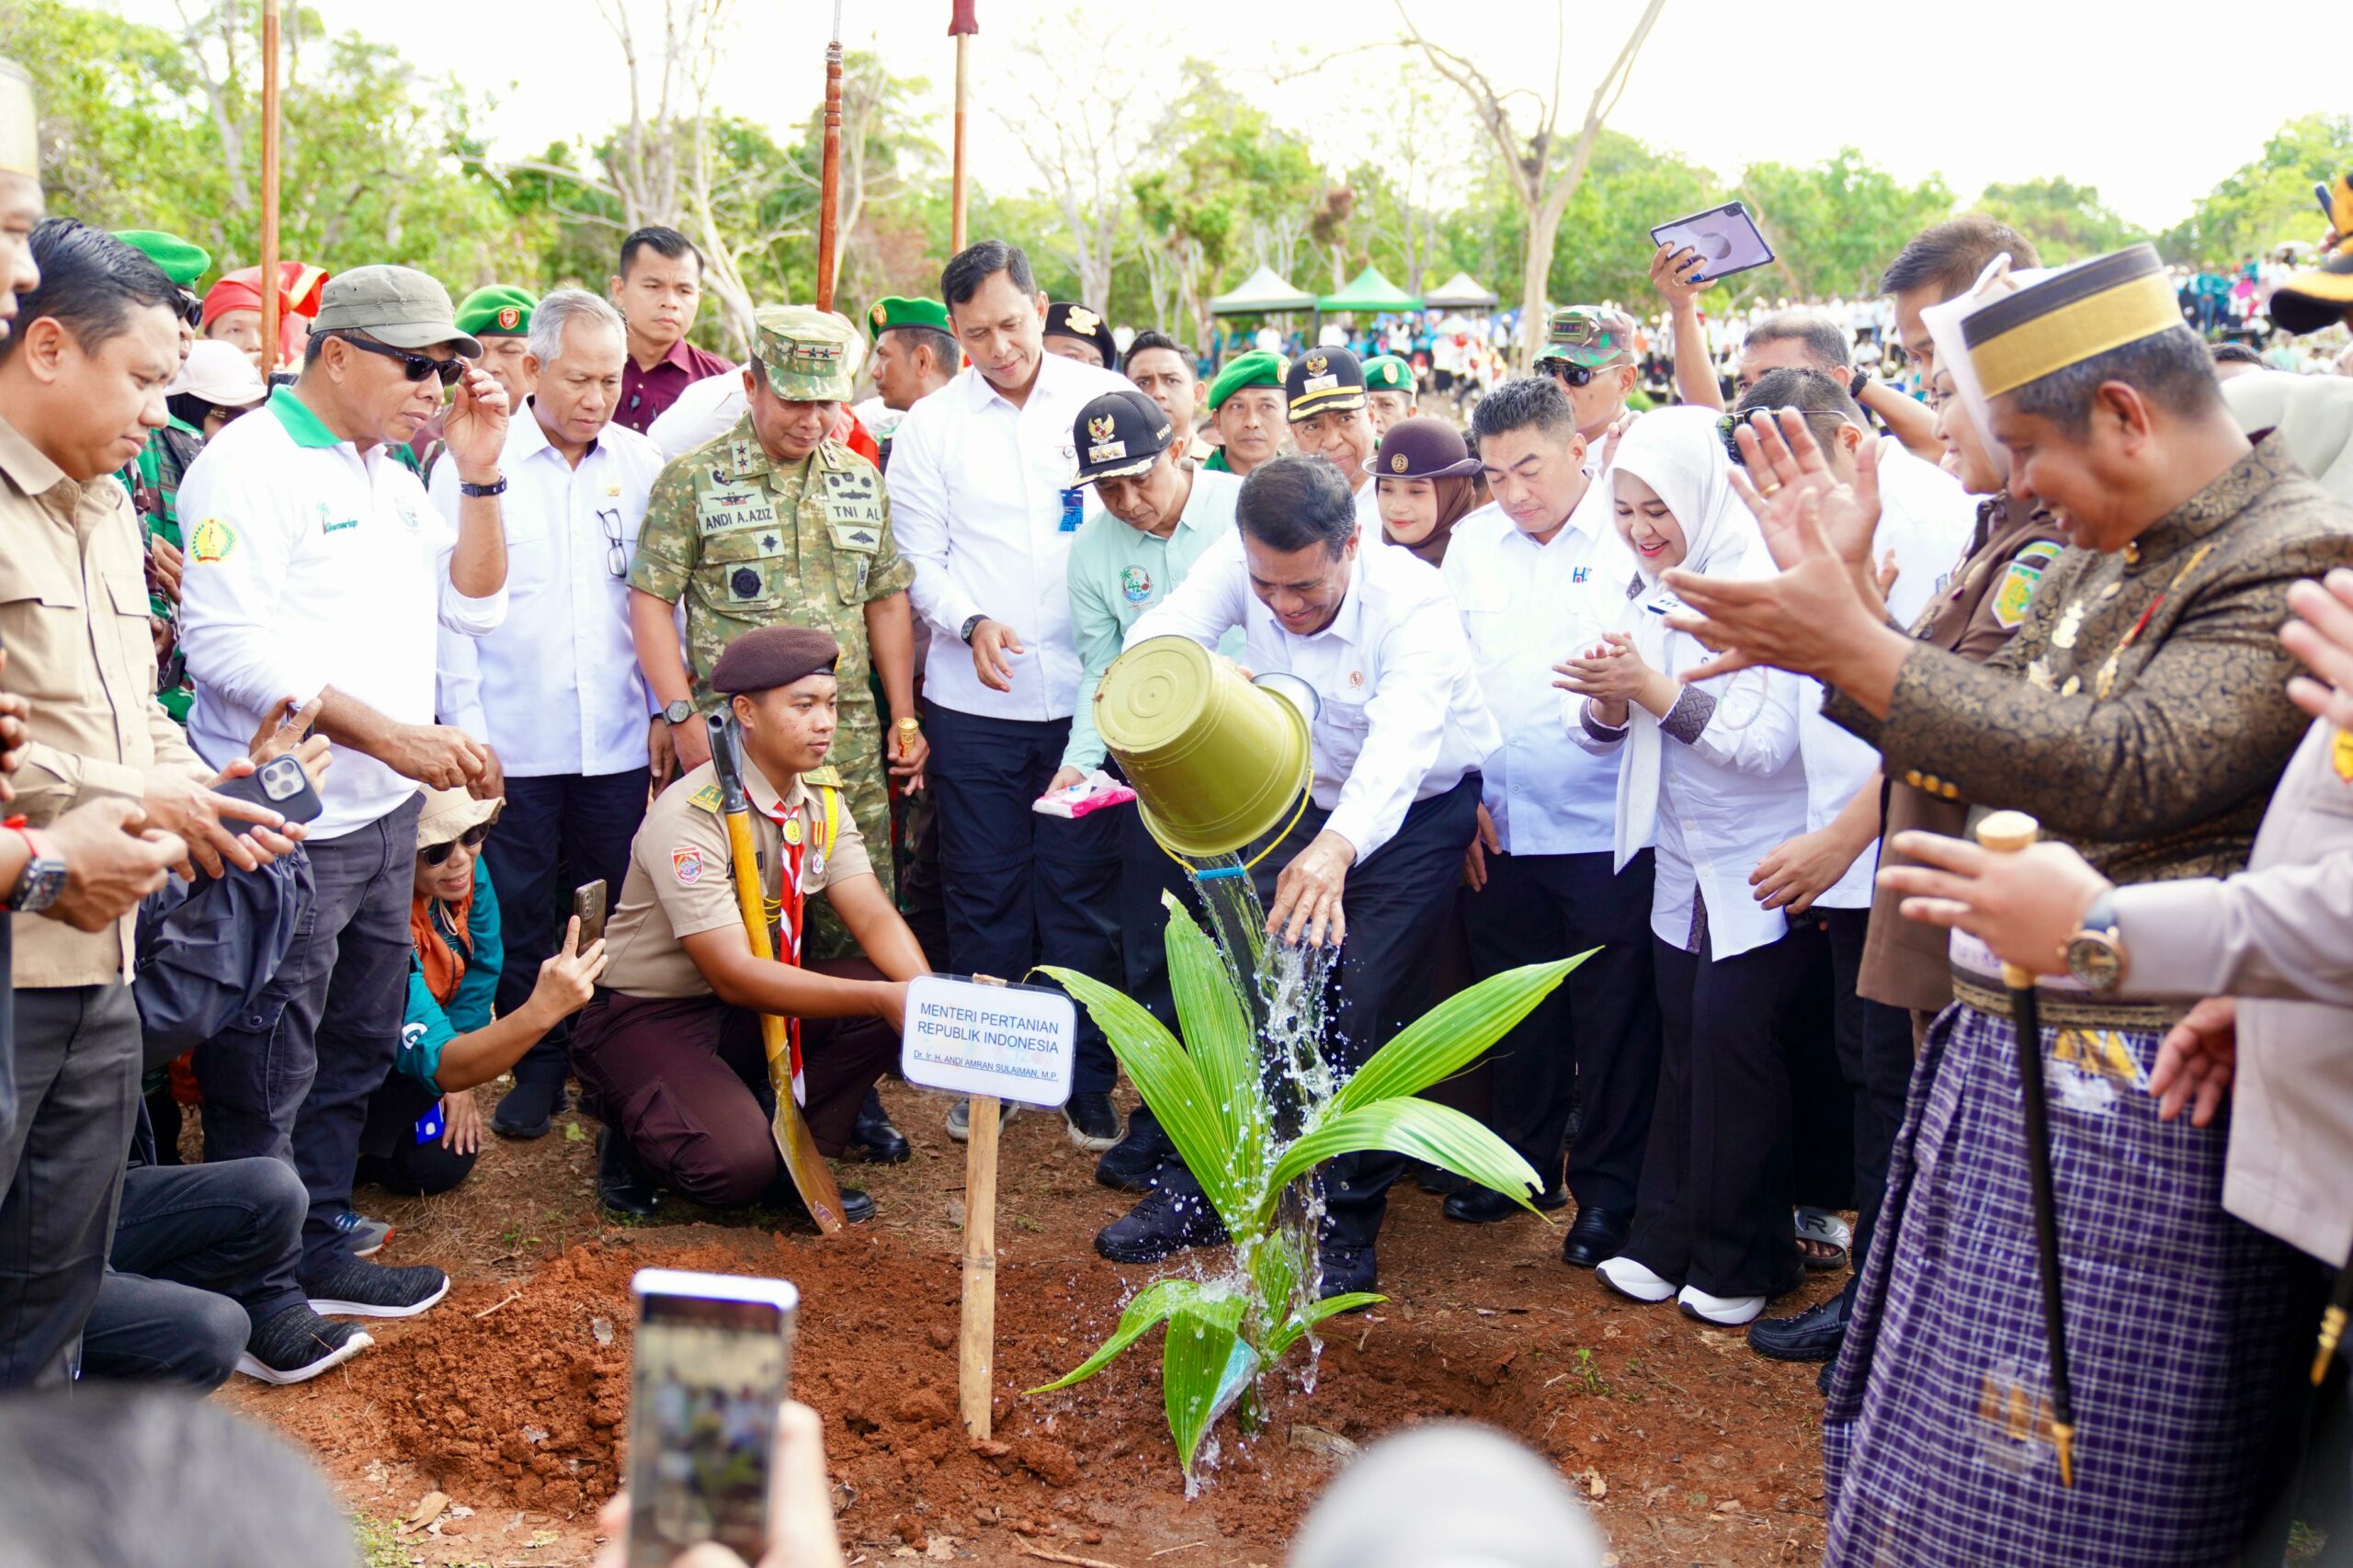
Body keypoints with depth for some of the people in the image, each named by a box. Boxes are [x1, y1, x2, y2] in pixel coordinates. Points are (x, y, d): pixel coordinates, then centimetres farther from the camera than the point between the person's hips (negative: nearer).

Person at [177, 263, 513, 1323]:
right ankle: (255, 1290, 15)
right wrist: (389, 732, -26)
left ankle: (317, 1252, 31)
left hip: (383, 814, 9)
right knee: (267, 1076, 2)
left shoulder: (393, 478, 16)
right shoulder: (252, 464, -12)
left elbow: (474, 609, 13)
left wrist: (479, 478, 1)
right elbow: (229, 646, -21)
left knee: (355, 1052, 17)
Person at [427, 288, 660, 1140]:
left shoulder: (640, 463, 5)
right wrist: (467, 728, -4)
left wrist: (667, 707, 5)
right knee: (522, 912, 7)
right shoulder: (471, 464, -1)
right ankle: (536, 1069, 22)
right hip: (513, 741, -1)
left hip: (619, 739, 2)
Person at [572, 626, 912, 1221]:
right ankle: (635, 1134, 3)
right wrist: (880, 998, -37)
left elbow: (873, 916, -9)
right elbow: (733, 975, -30)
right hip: (648, 1016, -7)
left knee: (896, 991, -17)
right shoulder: (689, 816, -25)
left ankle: (788, 1156, -4)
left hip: (752, 1001, 7)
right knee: (735, 1166, -31)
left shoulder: (822, 798, -2)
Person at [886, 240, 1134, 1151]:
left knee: (1083, 891, 3)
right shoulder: (931, 424, 5)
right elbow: (919, 558, 5)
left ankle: (1087, 1084, 15)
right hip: (975, 702, 1)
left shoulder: (1105, 399, 4)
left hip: (1087, 696, -1)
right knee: (984, 893, 7)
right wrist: (972, 621, -15)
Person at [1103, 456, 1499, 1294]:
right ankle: (1204, 1188, 20)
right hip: (1305, 797, 4)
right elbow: (1162, 634, -33)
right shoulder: (1239, 565, -19)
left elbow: (1400, 743, -47)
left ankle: (1347, 1225, 8)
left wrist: (1338, 847, -65)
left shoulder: (1411, 601, -32)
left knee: (1370, 1012, -9)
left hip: (1418, 810, -4)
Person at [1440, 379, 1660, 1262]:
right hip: (1499, 827, 5)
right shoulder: (1473, 542, 9)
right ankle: (1524, 1162, 33)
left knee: (1613, 1017, 5)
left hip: (1606, 831, -4)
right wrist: (1462, 793, 6)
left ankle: (1608, 1188, 21)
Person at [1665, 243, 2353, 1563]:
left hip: (2135, 1087, -9)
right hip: (2008, 1043, 9)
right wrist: (1832, 632, 6)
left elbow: (2127, 772, -26)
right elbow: (1988, 738, 17)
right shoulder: (2105, 559, 13)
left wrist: (1855, 648, -26)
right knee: (1949, 1417, 19)